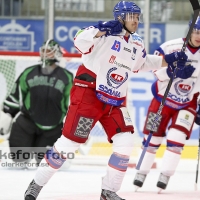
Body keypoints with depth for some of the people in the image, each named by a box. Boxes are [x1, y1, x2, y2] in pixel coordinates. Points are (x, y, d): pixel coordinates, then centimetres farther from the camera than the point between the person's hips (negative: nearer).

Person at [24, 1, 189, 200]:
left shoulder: (137, 45, 11)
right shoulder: (106, 32, -12)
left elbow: (143, 63, 29)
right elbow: (80, 42, -25)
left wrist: (169, 59, 22)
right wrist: (102, 30, -36)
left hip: (114, 102, 7)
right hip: (87, 94, -7)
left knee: (125, 143, -3)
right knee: (70, 141, -8)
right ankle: (36, 184, 3)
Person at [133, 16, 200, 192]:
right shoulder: (170, 47, -19)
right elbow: (157, 70, -21)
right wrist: (174, 72, -39)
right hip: (163, 98, -1)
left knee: (176, 139, -13)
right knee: (152, 137, 6)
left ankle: (165, 176, -6)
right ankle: (142, 172, 22)